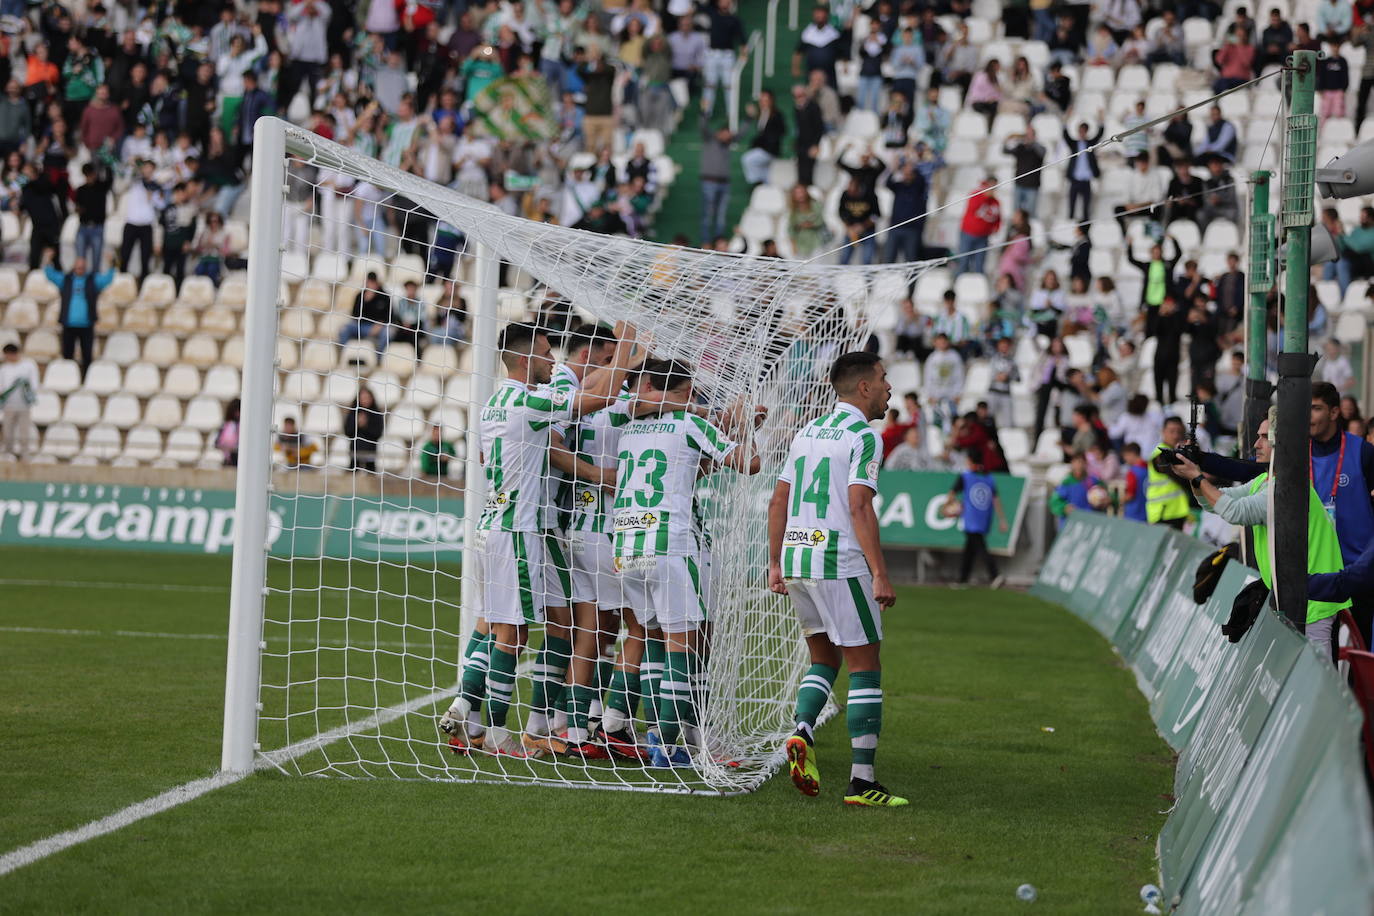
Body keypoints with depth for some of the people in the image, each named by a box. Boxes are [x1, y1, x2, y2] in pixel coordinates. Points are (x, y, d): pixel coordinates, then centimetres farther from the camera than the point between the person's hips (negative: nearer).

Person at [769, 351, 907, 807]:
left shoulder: (807, 432, 15)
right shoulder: (863, 436, -8)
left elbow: (778, 501, 14)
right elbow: (860, 508, -17)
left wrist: (775, 564, 19)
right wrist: (880, 575, -17)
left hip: (795, 563, 7)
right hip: (839, 563, -7)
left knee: (825, 660, 20)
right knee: (865, 668, 0)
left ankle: (802, 734, -6)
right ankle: (861, 781, -3)